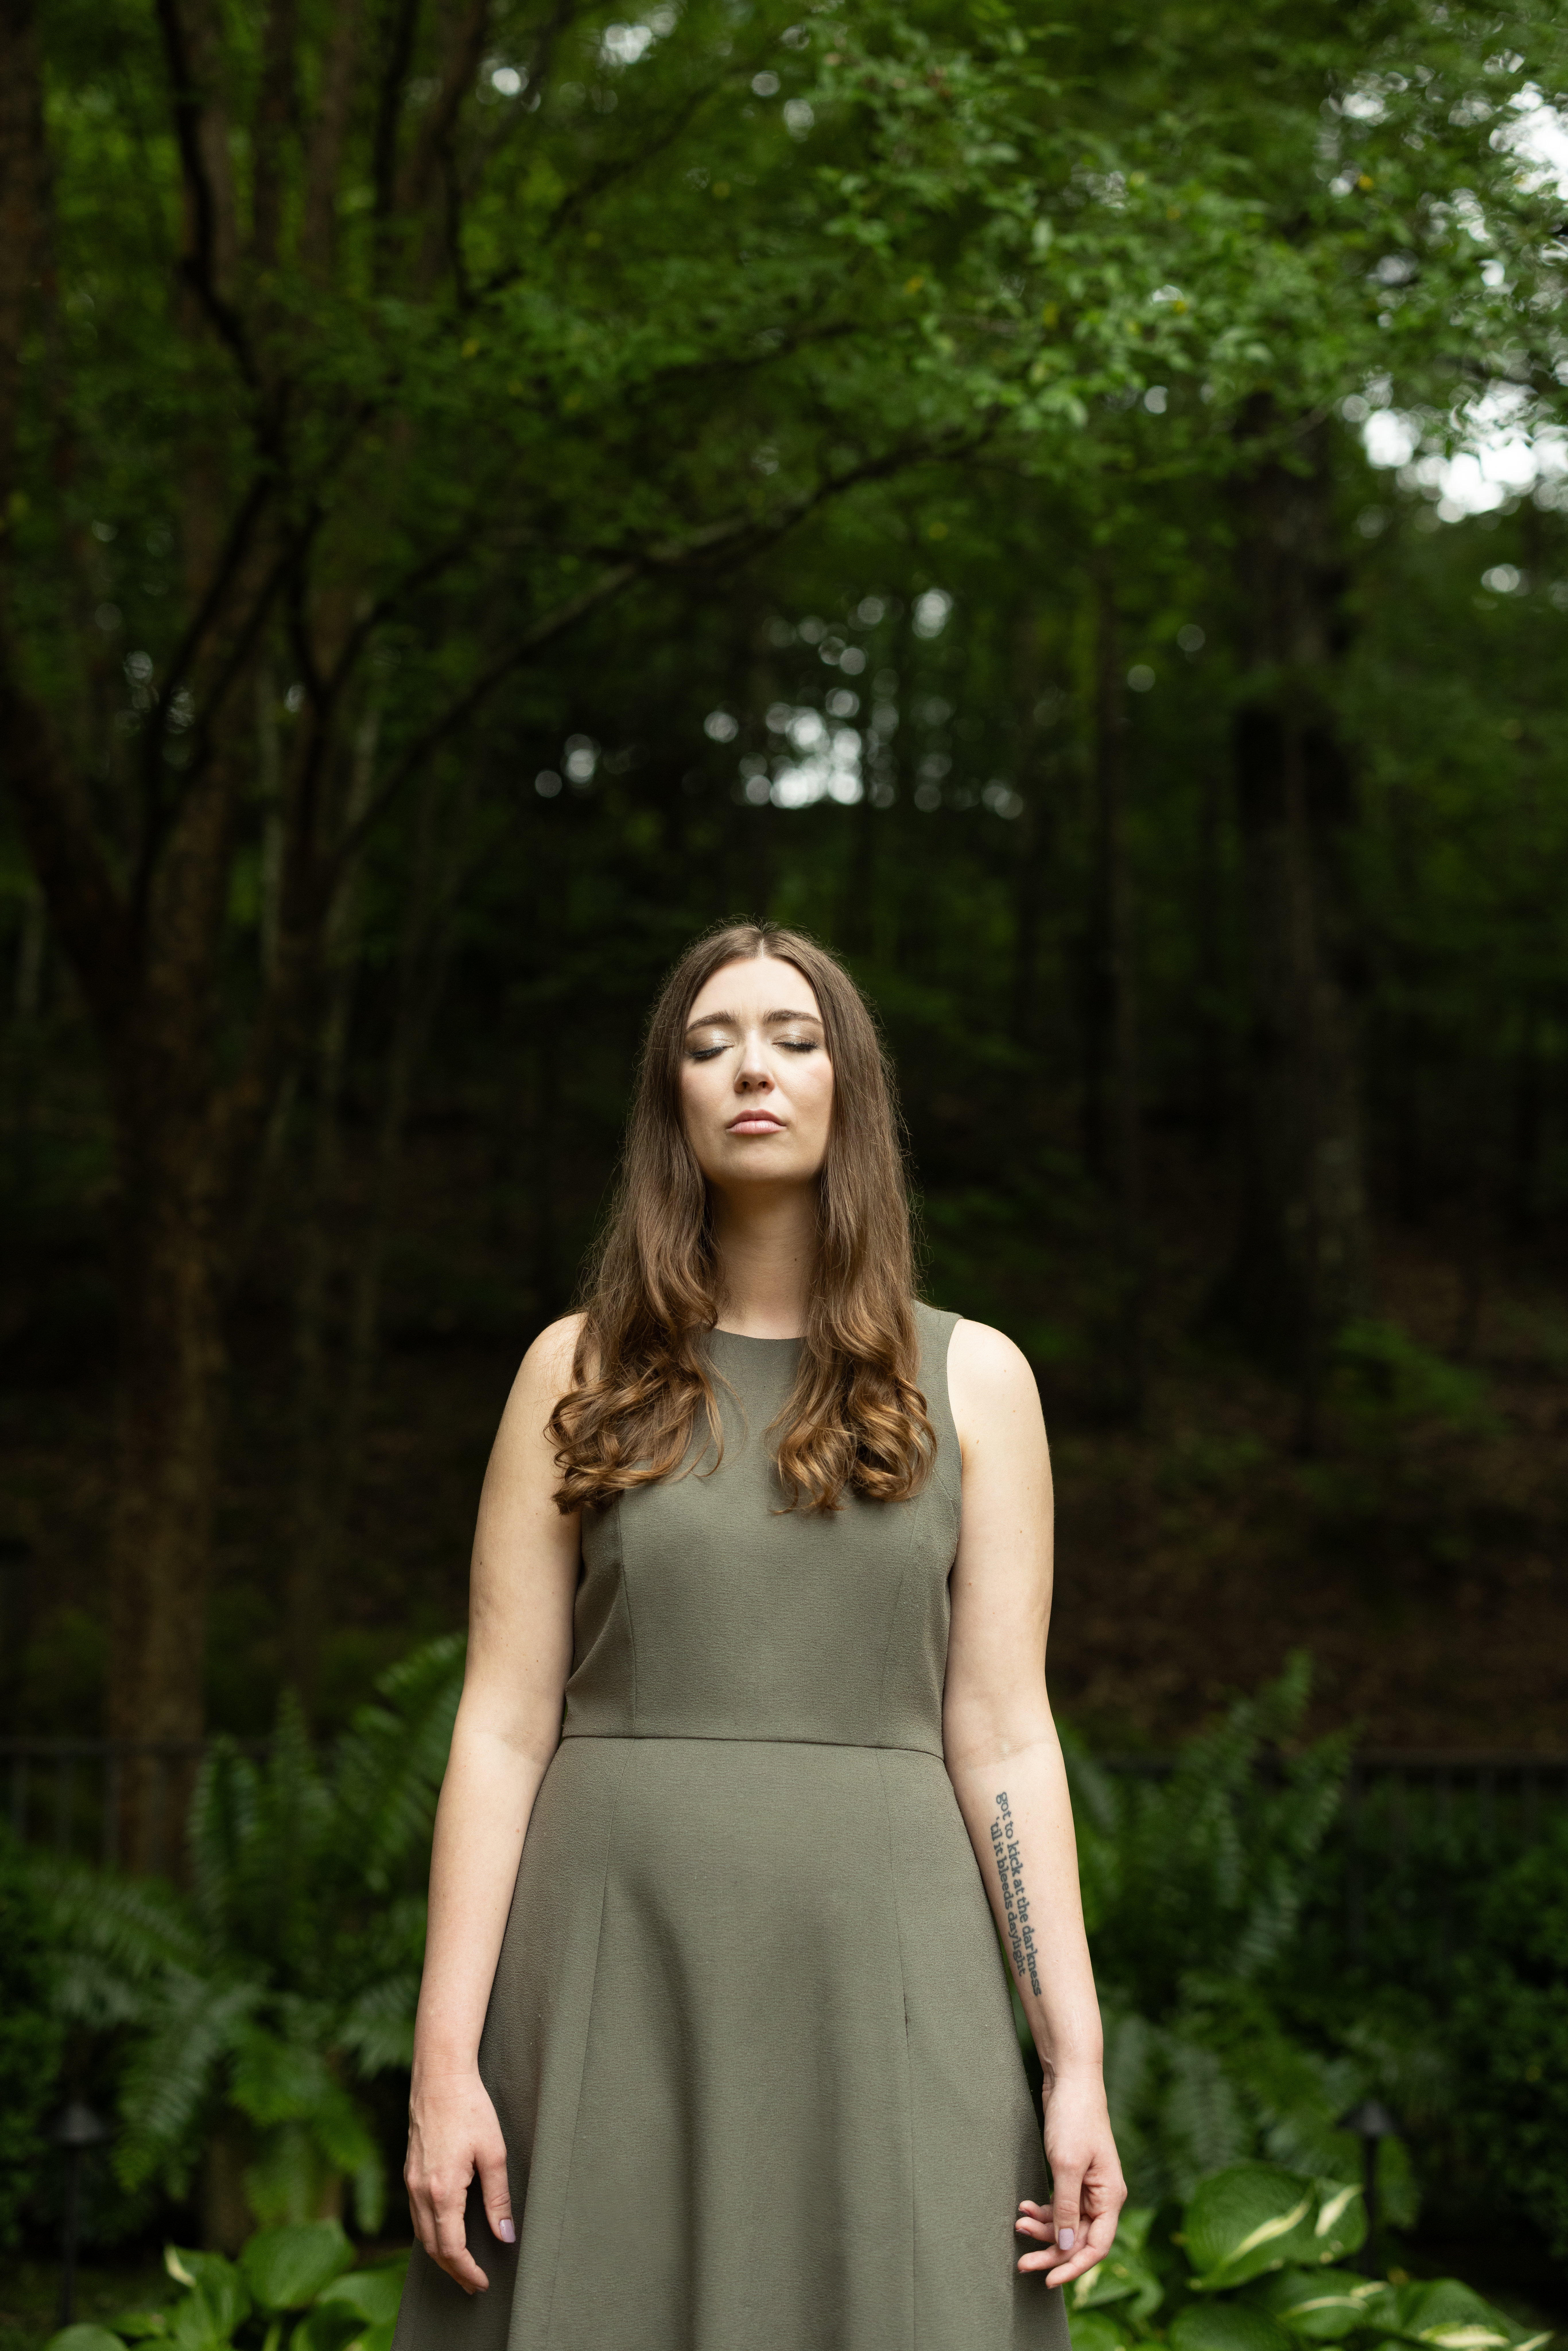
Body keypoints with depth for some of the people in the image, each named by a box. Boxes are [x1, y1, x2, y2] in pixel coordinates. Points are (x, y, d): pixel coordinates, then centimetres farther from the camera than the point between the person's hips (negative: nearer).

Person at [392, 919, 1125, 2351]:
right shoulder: (583, 1373, 6)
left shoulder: (970, 1378, 7)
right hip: (618, 1963, 0)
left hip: (880, 1964, 0)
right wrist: (445, 2060, -6)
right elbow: (503, 1722, 1)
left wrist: (1077, 2066, -4)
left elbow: (1002, 1734, 3)